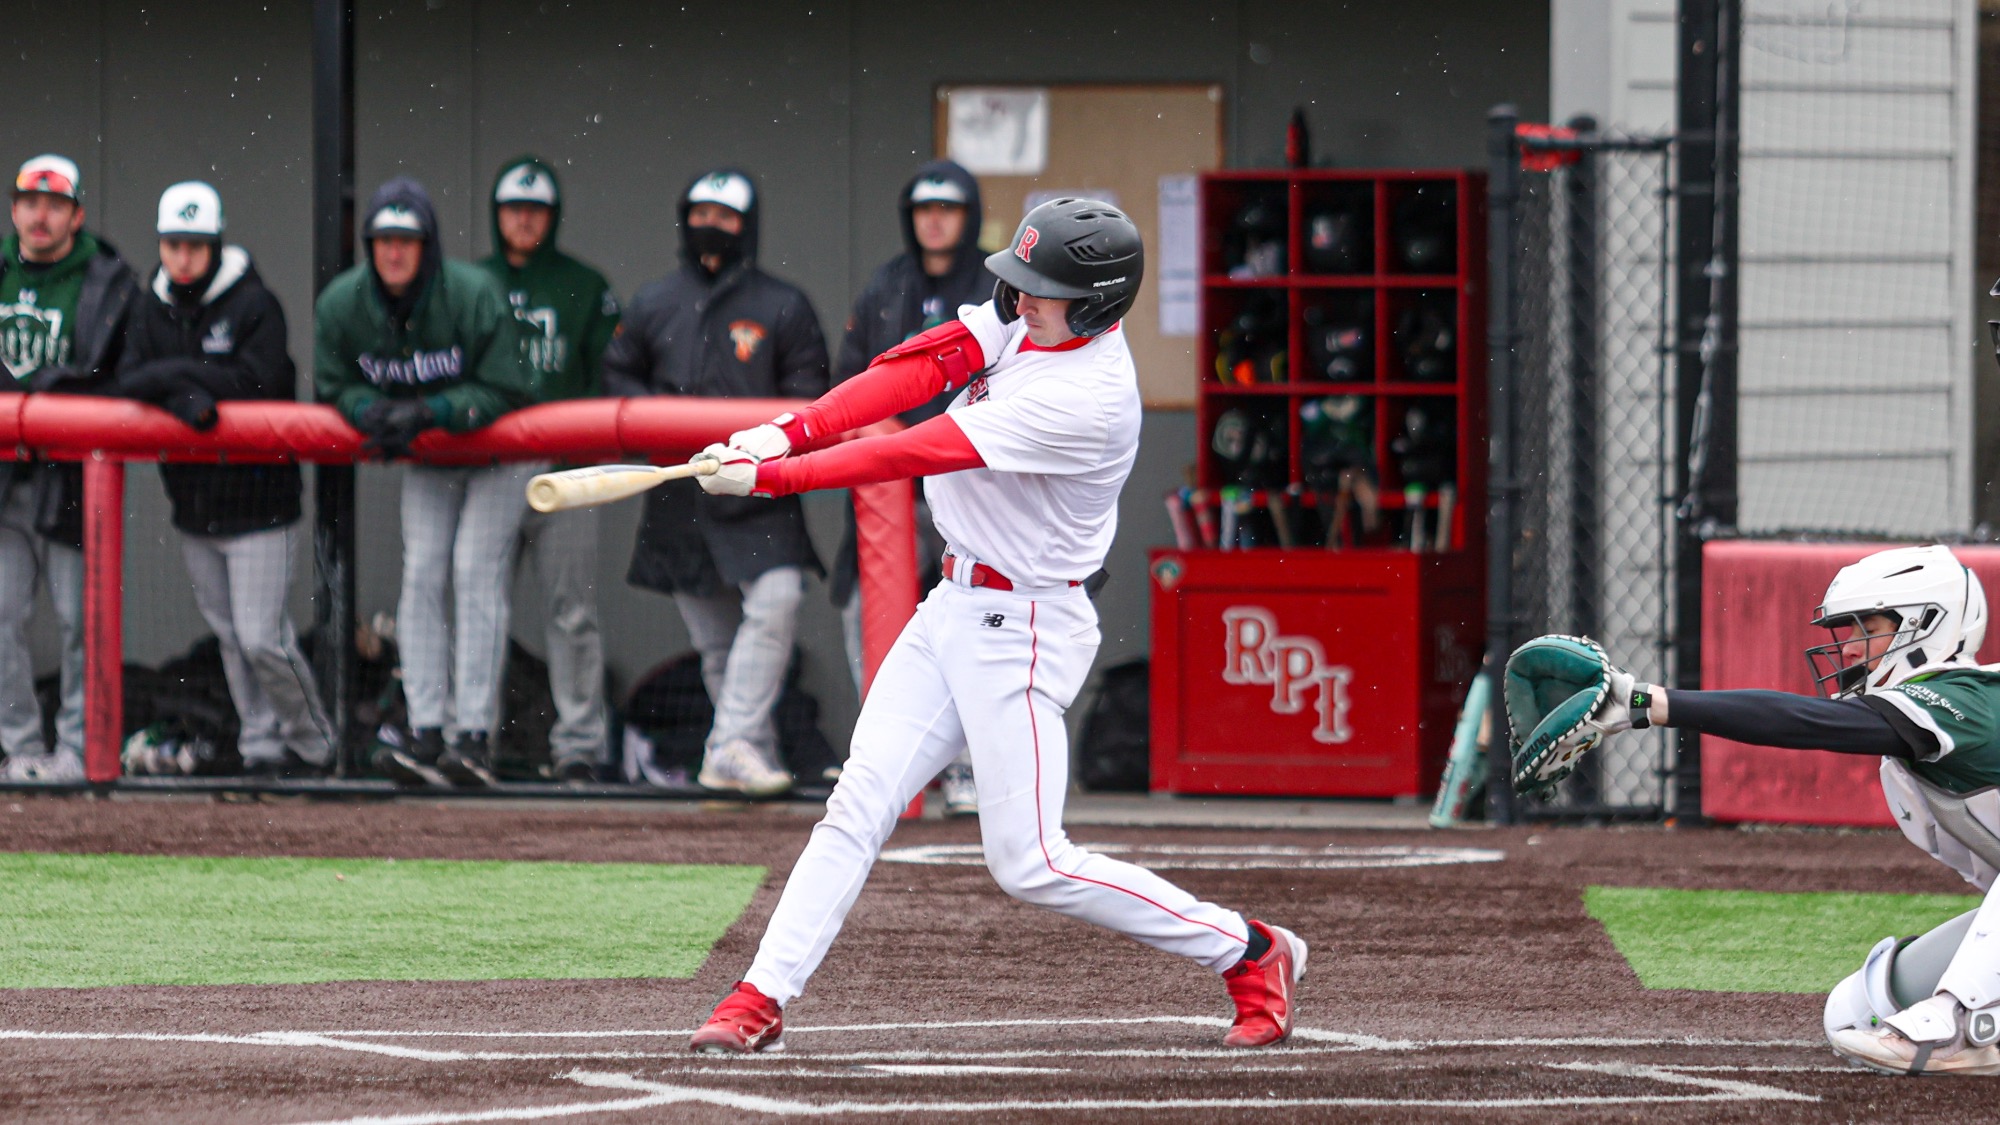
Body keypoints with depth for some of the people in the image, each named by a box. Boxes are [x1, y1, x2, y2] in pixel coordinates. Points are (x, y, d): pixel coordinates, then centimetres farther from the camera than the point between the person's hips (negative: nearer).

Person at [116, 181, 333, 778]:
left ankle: (313, 743, 8)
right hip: (192, 499, 6)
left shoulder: (253, 303, -9)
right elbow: (130, 380, -2)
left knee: (262, 638, -8)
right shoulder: (153, 307, 8)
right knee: (230, 637, 9)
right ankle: (262, 744, 18)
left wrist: (176, 374, -15)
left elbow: (259, 382, -19)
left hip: (258, 499, -6)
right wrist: (183, 395, -22)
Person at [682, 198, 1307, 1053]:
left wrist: (770, 476, -24)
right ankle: (762, 999, -1)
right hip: (954, 606, 8)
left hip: (1023, 628, -8)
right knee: (859, 802, 0)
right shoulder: (1024, 320, -1)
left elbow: (920, 453, -27)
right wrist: (789, 431, -19)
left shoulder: (1086, 398, -27)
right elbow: (914, 373, -6)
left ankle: (1249, 953, 8)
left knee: (1030, 864, -4)